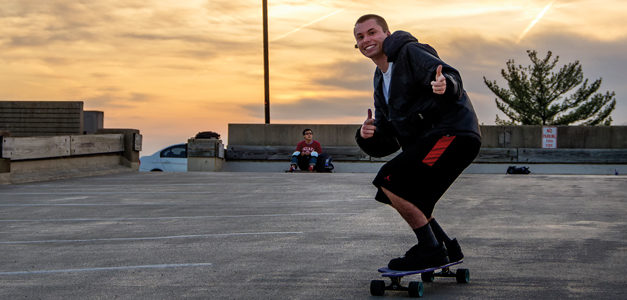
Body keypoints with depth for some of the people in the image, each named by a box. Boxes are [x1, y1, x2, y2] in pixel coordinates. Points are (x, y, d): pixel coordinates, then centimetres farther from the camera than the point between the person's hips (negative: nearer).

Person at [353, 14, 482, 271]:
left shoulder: (409, 52, -3)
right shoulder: (381, 84, 22)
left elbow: (451, 76, -20)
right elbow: (385, 145, 17)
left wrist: (445, 86, -44)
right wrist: (367, 136, -4)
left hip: (453, 133, -10)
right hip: (428, 142, 10)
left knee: (390, 180, -19)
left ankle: (430, 250, -13)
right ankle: (447, 249, 20)